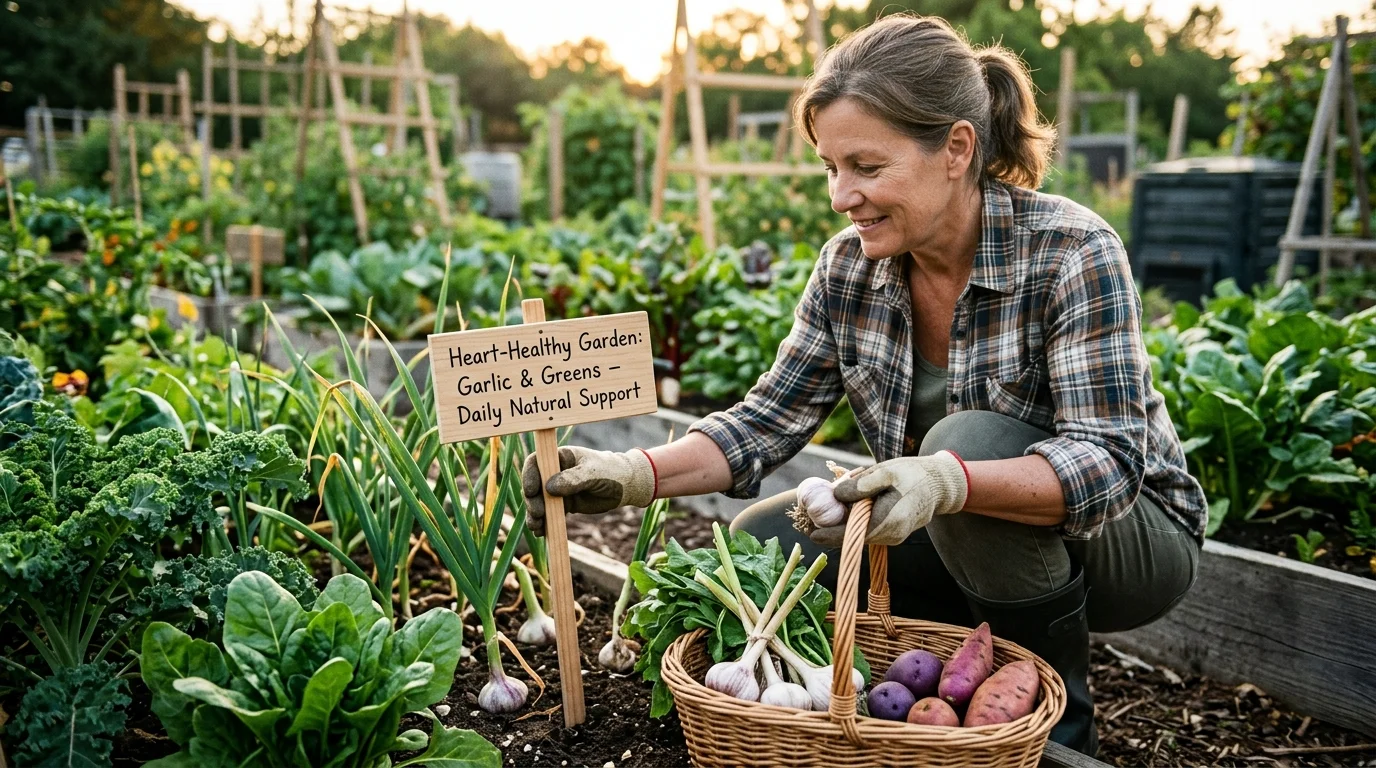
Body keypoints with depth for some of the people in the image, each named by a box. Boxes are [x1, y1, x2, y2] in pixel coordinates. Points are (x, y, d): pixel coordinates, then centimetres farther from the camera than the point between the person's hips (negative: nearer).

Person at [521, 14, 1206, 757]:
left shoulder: (1072, 254, -25)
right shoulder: (849, 265, -9)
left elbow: (1108, 463, -31)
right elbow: (771, 416, -7)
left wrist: (948, 481, -50)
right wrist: (637, 473, -24)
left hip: (1127, 531, -4)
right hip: (965, 537, 5)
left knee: (971, 440, -34)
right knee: (763, 544, -11)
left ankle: (1060, 722, -11)